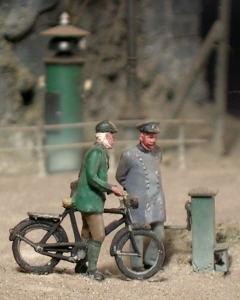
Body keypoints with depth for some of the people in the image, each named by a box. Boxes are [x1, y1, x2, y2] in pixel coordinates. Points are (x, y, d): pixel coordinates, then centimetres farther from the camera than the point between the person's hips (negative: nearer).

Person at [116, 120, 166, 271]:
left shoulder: (158, 151, 6)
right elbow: (120, 177, 4)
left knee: (159, 234, 6)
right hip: (138, 202, -5)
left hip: (157, 201, 5)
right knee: (137, 235, 0)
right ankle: (137, 266, 12)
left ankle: (150, 262, 23)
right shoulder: (129, 155, -11)